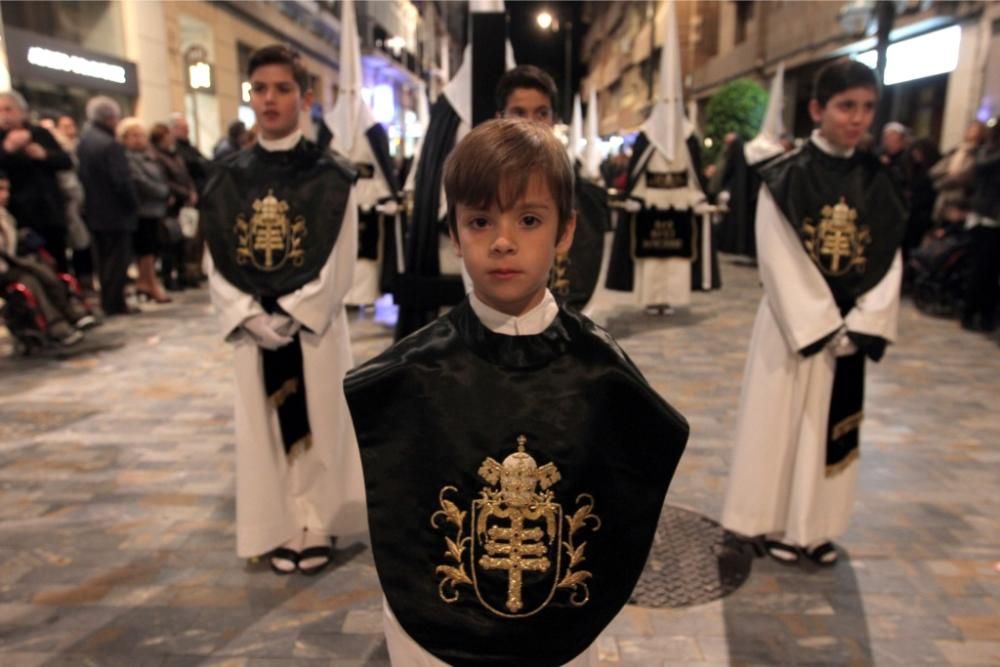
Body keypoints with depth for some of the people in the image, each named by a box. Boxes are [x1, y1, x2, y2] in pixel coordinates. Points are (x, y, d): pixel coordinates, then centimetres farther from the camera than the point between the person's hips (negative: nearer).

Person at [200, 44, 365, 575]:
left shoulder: (330, 176, -6)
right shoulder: (228, 177, 4)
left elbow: (339, 264, -8)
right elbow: (216, 264, 3)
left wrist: (291, 315, -14)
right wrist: (251, 317, -10)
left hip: (314, 324, -3)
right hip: (253, 326, 3)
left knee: (317, 422, 5)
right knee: (266, 427, 9)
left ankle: (316, 527, 20)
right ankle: (284, 529, 23)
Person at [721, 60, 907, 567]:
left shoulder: (877, 181, 4)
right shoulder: (785, 178, -9)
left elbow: (888, 261, 2)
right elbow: (780, 263, -13)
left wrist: (859, 327, -9)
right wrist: (821, 328, -15)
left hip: (851, 327, 5)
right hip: (794, 324, -4)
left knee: (833, 427, 12)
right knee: (783, 424, 4)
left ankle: (814, 526, 26)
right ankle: (776, 523, 20)